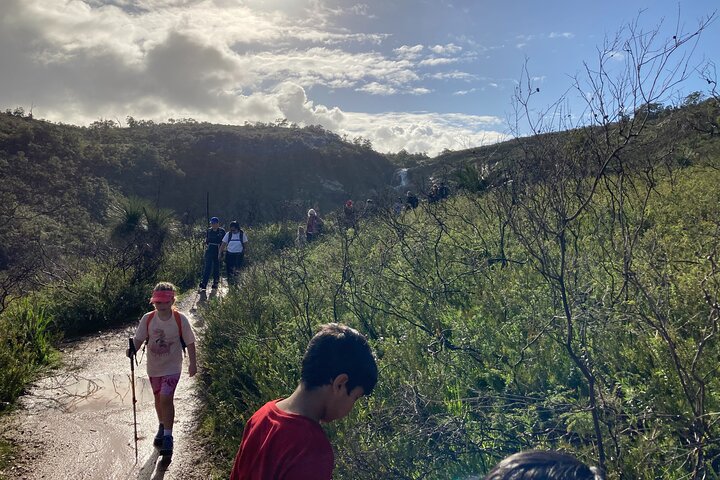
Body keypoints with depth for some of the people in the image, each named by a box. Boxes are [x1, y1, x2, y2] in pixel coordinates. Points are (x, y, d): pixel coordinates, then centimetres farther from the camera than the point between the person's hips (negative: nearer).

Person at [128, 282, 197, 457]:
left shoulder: (180, 320, -17)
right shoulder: (147, 319, -11)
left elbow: (190, 342, -7)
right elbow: (139, 339, -5)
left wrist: (192, 363, -2)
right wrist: (132, 349, -27)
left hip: (172, 366, -3)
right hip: (154, 366, 4)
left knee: (166, 398, -14)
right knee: (159, 398, 18)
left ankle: (167, 436, 0)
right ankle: (162, 426, 43)